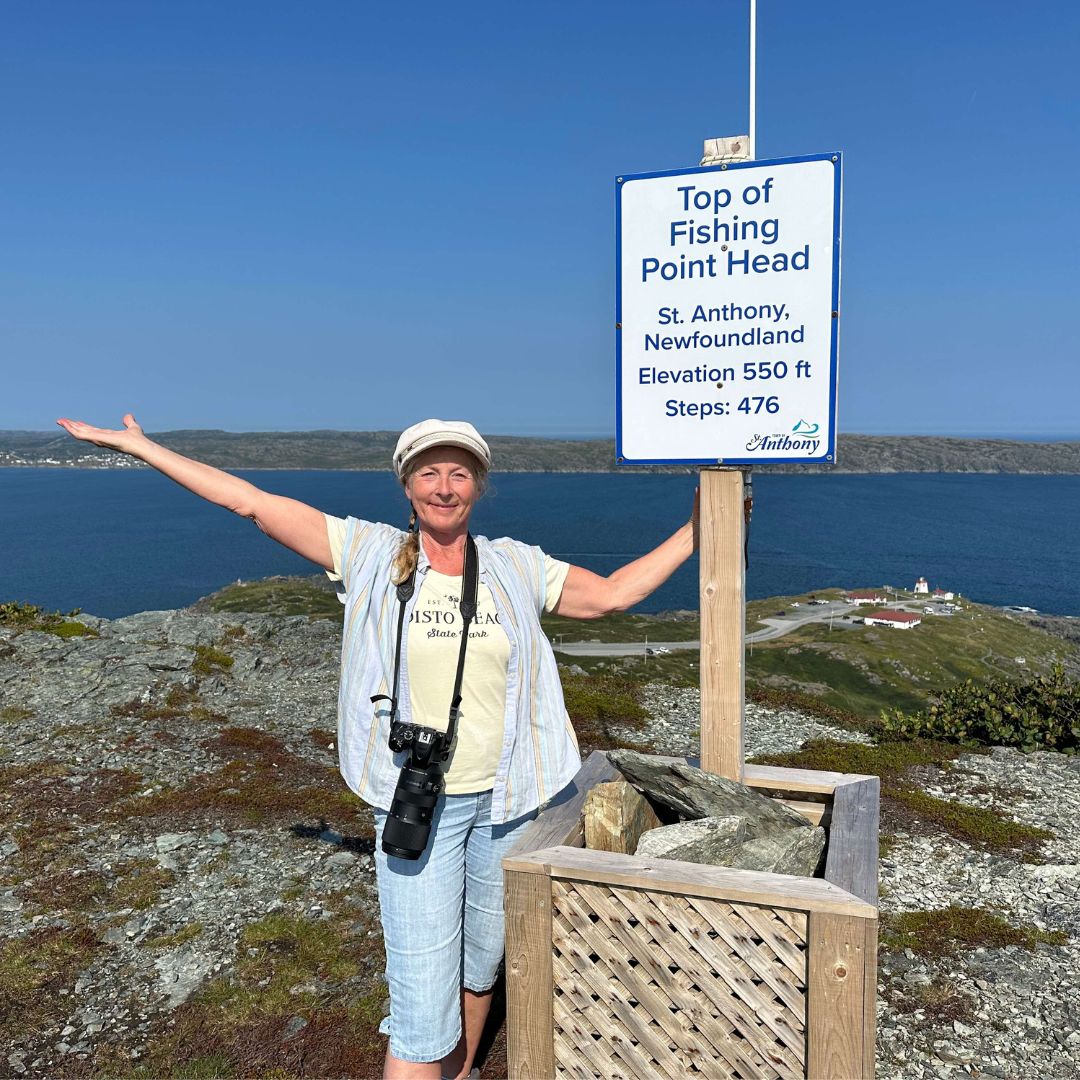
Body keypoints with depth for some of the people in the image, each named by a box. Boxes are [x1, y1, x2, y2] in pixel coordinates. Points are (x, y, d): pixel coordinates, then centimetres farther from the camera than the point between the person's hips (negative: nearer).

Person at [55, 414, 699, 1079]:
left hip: (505, 798, 3)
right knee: (422, 999, -3)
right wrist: (140, 447, 0)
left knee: (481, 958, 21)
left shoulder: (516, 566, 2)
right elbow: (252, 502, -3)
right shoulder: (371, 553, -4)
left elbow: (611, 595, 9)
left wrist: (692, 535, 8)